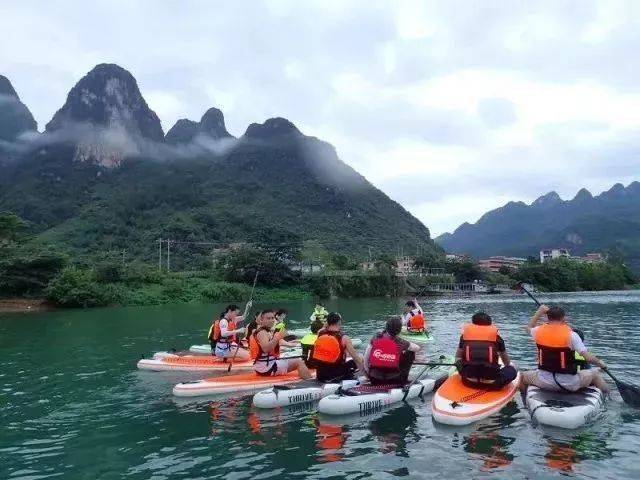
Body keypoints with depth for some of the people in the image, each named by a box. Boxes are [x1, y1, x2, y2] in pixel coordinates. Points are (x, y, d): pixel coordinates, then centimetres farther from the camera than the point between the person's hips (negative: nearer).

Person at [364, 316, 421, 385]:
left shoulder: (376, 338, -1)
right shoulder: (400, 342, -5)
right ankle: (403, 378, 22)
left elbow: (366, 358, 2)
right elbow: (417, 348, 12)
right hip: (393, 381, -3)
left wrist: (368, 373, 17)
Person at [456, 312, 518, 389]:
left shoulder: (466, 333, 12)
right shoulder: (495, 334, 9)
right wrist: (509, 366, 48)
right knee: (512, 370, 20)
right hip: (490, 383, -2)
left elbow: (457, 357, 21)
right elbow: (507, 362, 25)